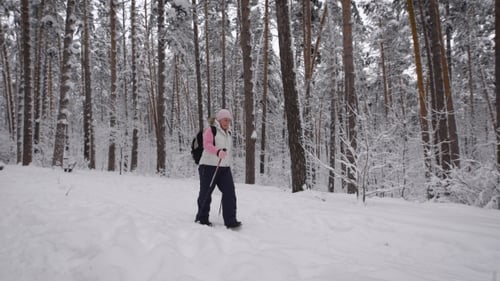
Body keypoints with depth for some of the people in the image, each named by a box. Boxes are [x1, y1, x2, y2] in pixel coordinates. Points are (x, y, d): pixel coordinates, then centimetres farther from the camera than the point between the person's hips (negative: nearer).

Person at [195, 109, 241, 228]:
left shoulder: (228, 133, 19)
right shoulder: (211, 130, -4)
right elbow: (207, 145, -19)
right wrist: (218, 151, -37)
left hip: (224, 168, 6)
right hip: (209, 166, -6)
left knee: (229, 192, -6)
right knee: (205, 193, 4)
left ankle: (230, 221, -4)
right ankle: (202, 218, 20)